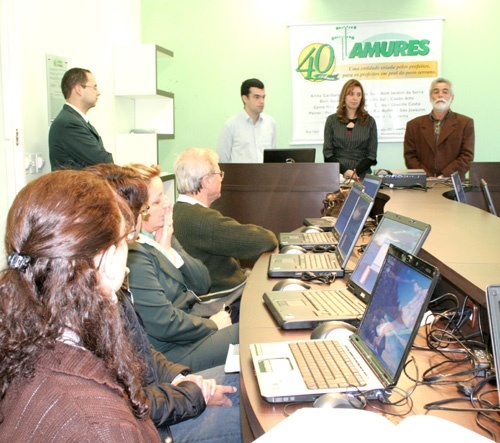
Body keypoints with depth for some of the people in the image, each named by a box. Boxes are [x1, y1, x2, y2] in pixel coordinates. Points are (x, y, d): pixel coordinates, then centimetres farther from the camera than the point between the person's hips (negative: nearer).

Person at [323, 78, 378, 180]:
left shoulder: (369, 121, 9)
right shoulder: (332, 120, 9)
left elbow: (372, 155, 6)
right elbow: (327, 153, 4)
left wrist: (355, 172, -11)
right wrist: (344, 171, -11)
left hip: (361, 176, 0)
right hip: (337, 175, 0)